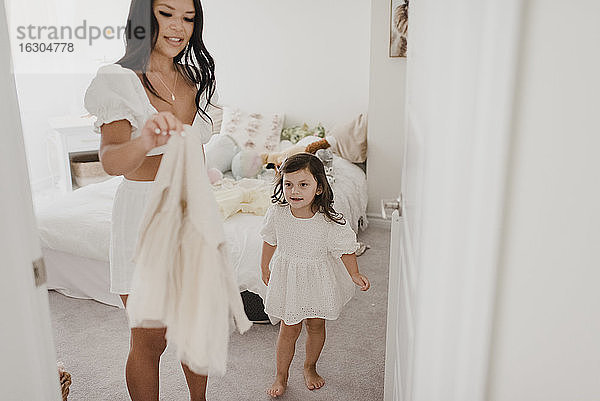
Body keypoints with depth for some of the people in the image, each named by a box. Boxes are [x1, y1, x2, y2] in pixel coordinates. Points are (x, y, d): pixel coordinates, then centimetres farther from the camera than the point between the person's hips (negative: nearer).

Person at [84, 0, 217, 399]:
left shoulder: (195, 78, 6)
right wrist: (144, 142, -52)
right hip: (145, 214, -5)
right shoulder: (120, 80, -13)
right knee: (150, 341, 7)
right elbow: (111, 159, -30)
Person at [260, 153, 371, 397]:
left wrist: (355, 275, -8)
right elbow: (270, 241, 0)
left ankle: (310, 367, 44)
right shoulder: (277, 214, -19)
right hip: (288, 276, 1)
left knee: (316, 325, 17)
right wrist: (265, 268, 11)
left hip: (318, 280, 0)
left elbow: (345, 249, -9)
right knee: (289, 328, 10)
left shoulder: (329, 221, -26)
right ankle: (281, 376, 32)